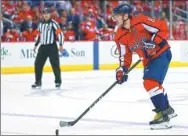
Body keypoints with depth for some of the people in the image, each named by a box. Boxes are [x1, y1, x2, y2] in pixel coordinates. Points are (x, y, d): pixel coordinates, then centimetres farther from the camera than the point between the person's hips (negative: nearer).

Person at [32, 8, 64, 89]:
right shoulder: (41, 24, 13)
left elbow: (60, 33, -11)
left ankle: (58, 81, 8)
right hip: (43, 47, 6)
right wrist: (36, 45, 19)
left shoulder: (53, 23, -7)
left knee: (55, 64, -5)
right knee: (38, 64, 0)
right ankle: (38, 82, 8)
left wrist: (61, 45, -17)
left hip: (52, 46, -6)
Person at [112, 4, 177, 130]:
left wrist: (153, 42, -28)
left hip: (162, 53, -8)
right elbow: (125, 55, 4)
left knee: (150, 82, -21)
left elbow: (163, 28, -20)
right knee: (154, 84, 19)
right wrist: (122, 69, -10)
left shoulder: (141, 21, -23)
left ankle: (163, 115, -17)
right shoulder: (120, 36, -2)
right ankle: (167, 109, 41)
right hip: (148, 60, 8)